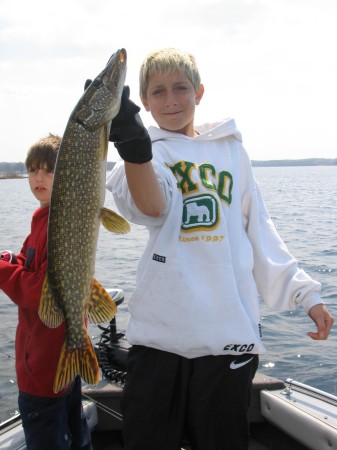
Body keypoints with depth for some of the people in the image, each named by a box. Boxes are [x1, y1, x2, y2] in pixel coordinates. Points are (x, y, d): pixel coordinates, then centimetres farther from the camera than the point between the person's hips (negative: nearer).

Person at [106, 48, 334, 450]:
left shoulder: (231, 149, 13)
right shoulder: (150, 152, 5)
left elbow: (259, 230, 16)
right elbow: (152, 207, -19)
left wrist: (304, 293, 11)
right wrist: (133, 145, -38)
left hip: (230, 333, 2)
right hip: (159, 332, -1)